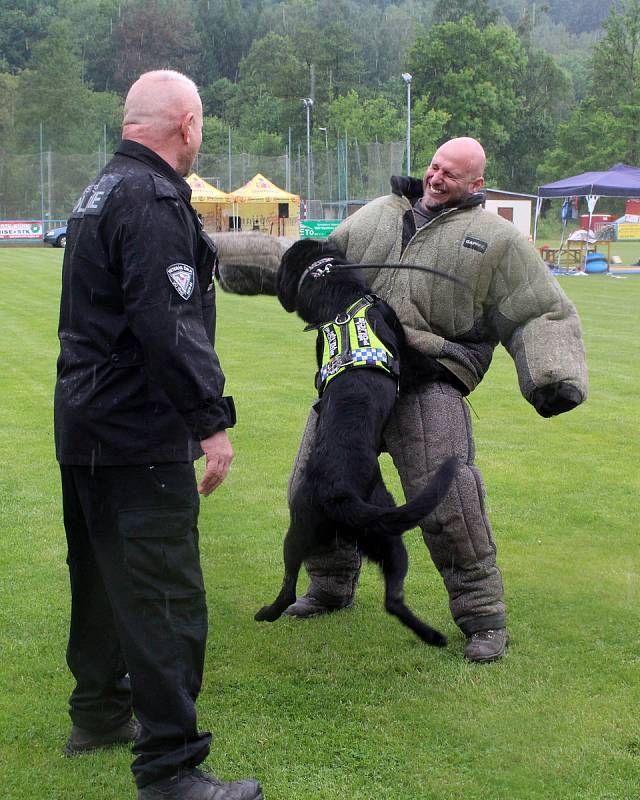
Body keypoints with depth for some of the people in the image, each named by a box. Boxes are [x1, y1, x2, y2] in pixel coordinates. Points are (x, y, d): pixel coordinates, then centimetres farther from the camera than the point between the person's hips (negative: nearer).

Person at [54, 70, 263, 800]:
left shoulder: (101, 193, 15)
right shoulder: (155, 202, -18)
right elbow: (168, 326, -25)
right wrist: (211, 419, -21)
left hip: (86, 427, 11)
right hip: (139, 438, -11)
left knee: (104, 572, 22)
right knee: (166, 600, -8)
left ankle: (100, 713, 37)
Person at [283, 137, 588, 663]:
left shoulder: (496, 238, 7)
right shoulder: (376, 216, 18)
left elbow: (543, 314, 4)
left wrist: (556, 378, -14)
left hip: (429, 379, -5)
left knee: (447, 499, -17)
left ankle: (483, 618, -2)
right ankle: (331, 587, 34)